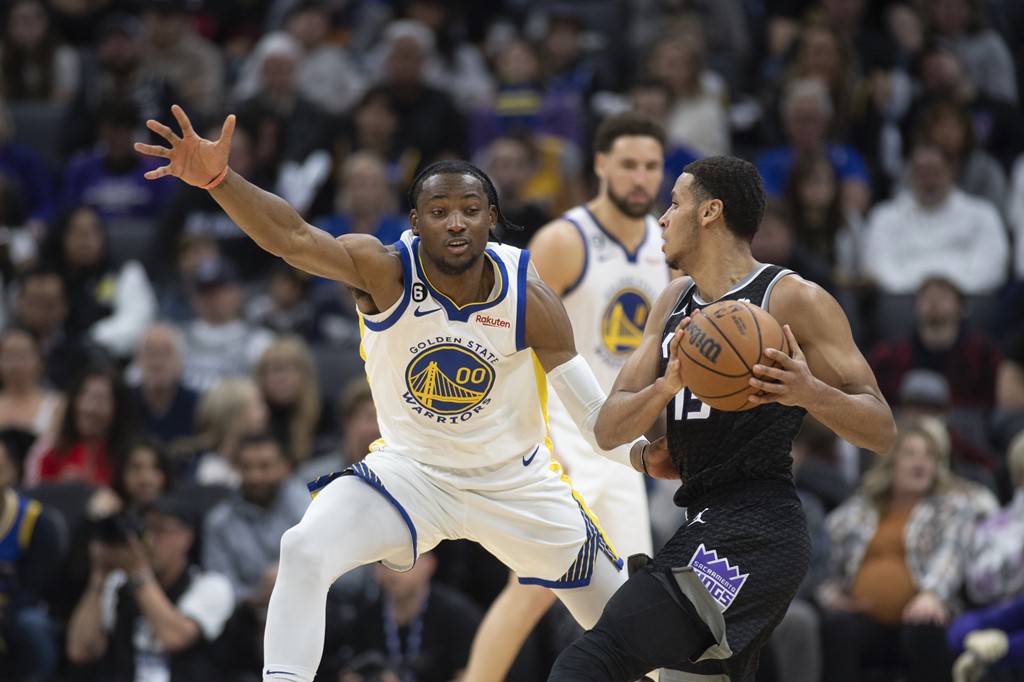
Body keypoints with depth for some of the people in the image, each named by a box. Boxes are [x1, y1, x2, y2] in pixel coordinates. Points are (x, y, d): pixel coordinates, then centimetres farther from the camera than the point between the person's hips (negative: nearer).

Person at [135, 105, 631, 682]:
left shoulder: (530, 297, -20)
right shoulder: (386, 271, -24)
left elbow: (597, 414, -13)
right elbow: (292, 237, -42)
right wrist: (218, 179, -59)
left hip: (515, 480, 1)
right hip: (410, 473, -1)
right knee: (306, 552, -27)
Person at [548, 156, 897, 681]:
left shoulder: (793, 299, -6)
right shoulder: (674, 305, 17)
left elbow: (881, 432, -6)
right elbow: (608, 430, 9)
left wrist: (809, 393, -26)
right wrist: (667, 385, -12)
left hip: (754, 534, -10)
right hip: (706, 528, 10)